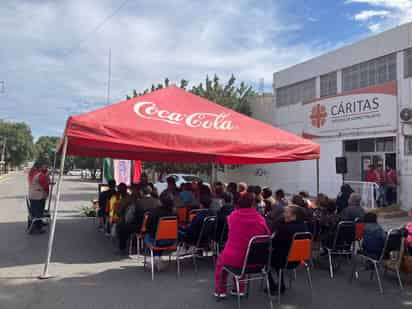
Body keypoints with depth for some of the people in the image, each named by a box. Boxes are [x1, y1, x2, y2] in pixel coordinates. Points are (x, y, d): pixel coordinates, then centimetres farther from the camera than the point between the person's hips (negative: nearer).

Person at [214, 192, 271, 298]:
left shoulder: (233, 215, -10)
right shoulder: (260, 218, -11)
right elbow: (268, 234, 4)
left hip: (233, 258, -2)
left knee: (221, 258, 32)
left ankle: (220, 290, 35)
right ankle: (240, 289, 39)